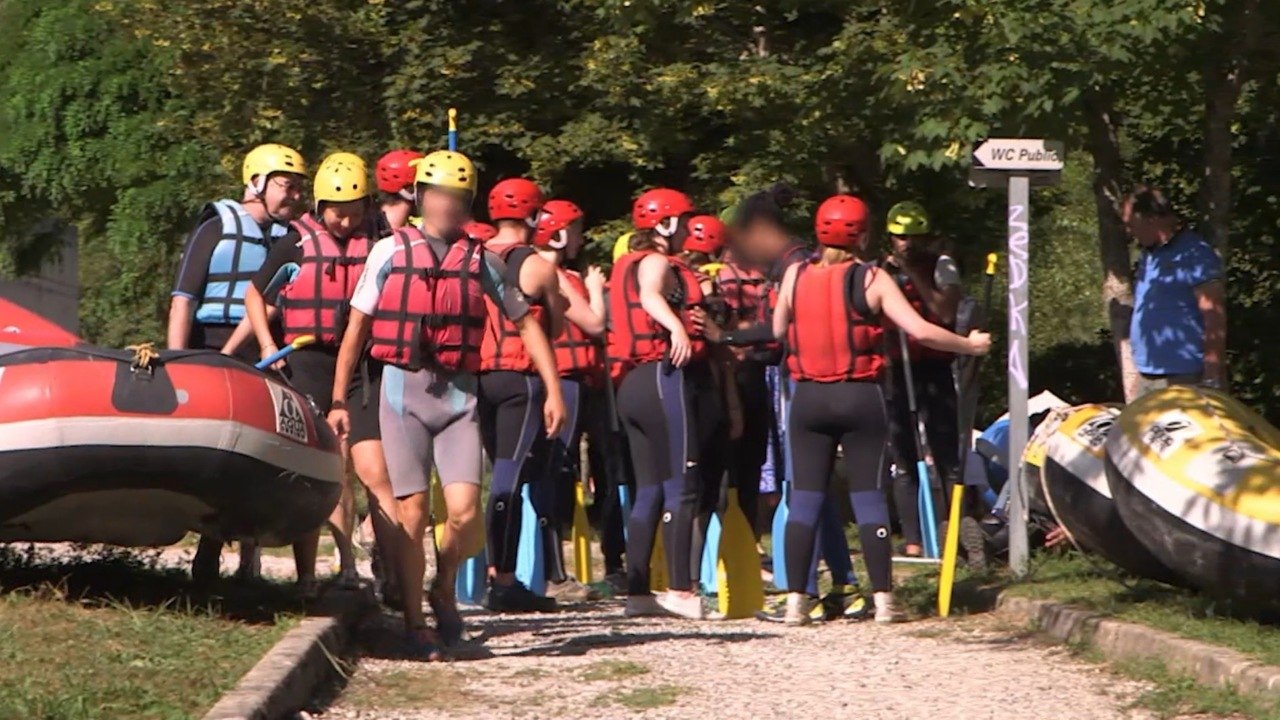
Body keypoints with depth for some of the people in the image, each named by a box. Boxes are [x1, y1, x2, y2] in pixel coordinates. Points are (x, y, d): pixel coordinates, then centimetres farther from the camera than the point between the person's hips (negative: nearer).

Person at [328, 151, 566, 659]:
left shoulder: (481, 260, 7)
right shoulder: (389, 253, 4)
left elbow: (526, 323, 11)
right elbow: (357, 327, 7)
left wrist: (553, 389, 2)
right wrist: (338, 400, 4)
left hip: (457, 393, 1)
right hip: (403, 389, -1)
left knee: (464, 510, -12)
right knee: (413, 512, -3)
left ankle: (445, 588, 17)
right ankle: (415, 625, 7)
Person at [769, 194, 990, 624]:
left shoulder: (796, 275, 1)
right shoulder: (872, 279, -5)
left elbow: (778, 331, 12)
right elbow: (920, 331, -10)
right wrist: (970, 345, 3)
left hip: (808, 397, 2)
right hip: (860, 397, -2)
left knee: (805, 497, 4)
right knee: (868, 495, 3)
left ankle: (796, 598, 0)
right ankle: (883, 599, 2)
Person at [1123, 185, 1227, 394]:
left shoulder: (1195, 255, -12)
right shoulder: (1148, 255, 15)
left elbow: (1215, 322, -16)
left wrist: (1212, 379, -20)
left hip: (1184, 380, -9)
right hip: (1149, 377, 9)